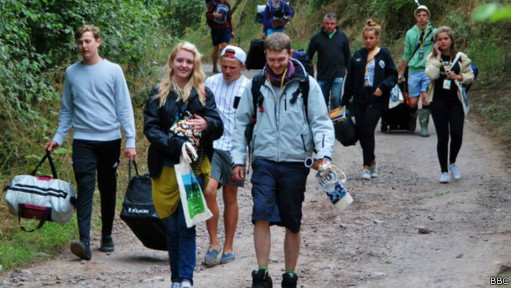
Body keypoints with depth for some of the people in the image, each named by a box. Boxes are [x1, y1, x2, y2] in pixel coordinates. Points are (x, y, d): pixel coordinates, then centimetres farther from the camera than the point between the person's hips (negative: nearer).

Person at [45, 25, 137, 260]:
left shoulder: (113, 71, 1)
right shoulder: (72, 73, 7)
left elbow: (124, 108, 0)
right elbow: (66, 110, 14)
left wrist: (130, 141, -7)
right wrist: (58, 138, 6)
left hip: (110, 139, 0)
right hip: (83, 141, 0)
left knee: (108, 190, 10)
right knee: (85, 189, -12)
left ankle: (107, 237, 23)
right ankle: (84, 241, -21)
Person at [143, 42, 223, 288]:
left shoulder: (203, 94, 8)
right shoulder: (158, 94, 7)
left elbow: (219, 127, 2)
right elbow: (150, 128, -3)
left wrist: (207, 124, -23)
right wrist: (173, 144, -20)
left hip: (194, 166, -1)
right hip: (166, 167, 1)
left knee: (186, 224, -11)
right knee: (171, 226, 6)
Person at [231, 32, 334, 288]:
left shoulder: (307, 85, 0)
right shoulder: (256, 85, 6)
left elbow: (321, 123, 1)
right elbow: (241, 123, 13)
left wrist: (324, 153, -15)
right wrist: (238, 159, 6)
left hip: (295, 163, -1)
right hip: (264, 162, 1)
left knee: (292, 223, 8)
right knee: (261, 216, -13)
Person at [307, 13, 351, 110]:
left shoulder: (342, 37, 3)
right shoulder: (317, 38, 0)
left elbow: (347, 57, 10)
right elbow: (308, 57, 4)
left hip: (338, 75, -1)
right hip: (322, 76, 1)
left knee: (335, 98, -13)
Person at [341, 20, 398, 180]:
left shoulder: (384, 54, 2)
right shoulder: (358, 55, 10)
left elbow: (393, 75, 3)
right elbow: (350, 79, 13)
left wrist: (383, 86, -15)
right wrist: (345, 101, 11)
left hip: (376, 100, -4)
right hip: (359, 99, 4)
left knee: (367, 130, -11)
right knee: (360, 132, 5)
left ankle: (367, 166, -1)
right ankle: (372, 162, 25)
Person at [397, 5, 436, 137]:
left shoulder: (434, 32, 5)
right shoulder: (410, 33, 12)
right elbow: (406, 55, 18)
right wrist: (401, 73, 19)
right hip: (414, 71, 2)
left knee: (426, 97, -14)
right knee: (413, 101, -1)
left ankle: (424, 126, -6)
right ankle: (412, 120, 27)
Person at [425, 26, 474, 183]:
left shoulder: (461, 57, 5)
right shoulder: (432, 58, 2)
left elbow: (470, 76, 8)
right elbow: (431, 75, -15)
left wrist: (458, 77, -10)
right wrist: (438, 56, -13)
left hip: (456, 101, 1)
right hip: (438, 101, -1)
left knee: (457, 135, -8)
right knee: (443, 136, -1)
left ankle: (452, 163, 20)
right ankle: (444, 171, 9)